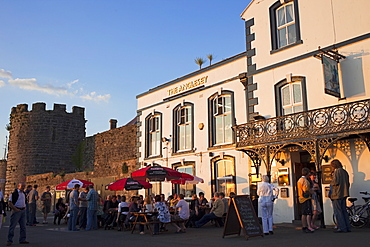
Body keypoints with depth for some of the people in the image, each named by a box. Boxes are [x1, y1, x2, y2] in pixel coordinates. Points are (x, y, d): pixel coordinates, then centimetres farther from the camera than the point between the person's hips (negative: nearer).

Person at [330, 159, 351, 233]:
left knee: (338, 211, -4)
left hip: (337, 194, -9)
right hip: (344, 194, 9)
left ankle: (342, 228, -6)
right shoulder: (345, 172, 14)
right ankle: (347, 227, 14)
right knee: (344, 211, 13)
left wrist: (331, 182, -1)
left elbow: (335, 182, -21)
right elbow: (348, 183, 19)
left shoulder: (337, 171, -12)